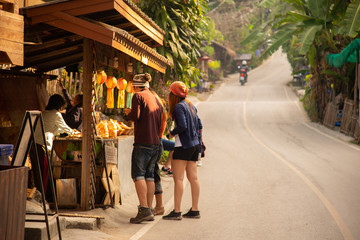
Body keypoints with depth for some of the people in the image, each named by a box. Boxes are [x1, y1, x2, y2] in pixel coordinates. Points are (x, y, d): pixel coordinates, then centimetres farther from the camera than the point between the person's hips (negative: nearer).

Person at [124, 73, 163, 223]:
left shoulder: (138, 96, -2)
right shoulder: (156, 99, 19)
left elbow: (136, 116, -13)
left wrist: (128, 113, 6)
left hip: (143, 142, -7)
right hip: (155, 143, 7)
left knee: (138, 175, -8)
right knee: (149, 175, 10)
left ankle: (144, 210, -18)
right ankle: (149, 210, 10)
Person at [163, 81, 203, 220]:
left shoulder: (179, 107, -11)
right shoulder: (191, 106, 14)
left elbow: (182, 126, -22)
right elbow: (199, 125, 17)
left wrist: (172, 133, -5)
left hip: (183, 146, -9)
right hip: (194, 145, 9)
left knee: (178, 178, -6)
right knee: (193, 178, 9)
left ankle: (176, 211, -7)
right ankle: (195, 210, 11)